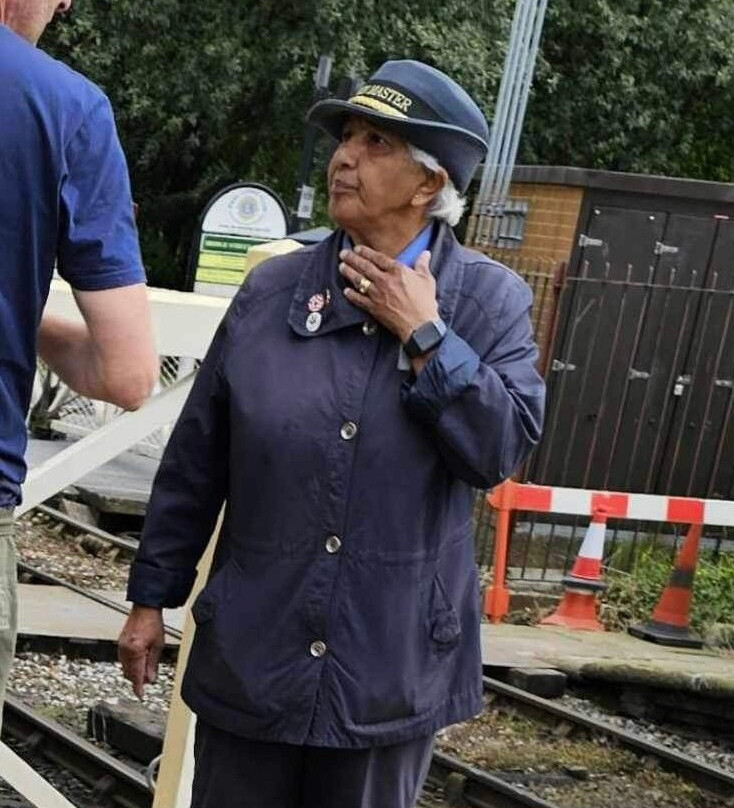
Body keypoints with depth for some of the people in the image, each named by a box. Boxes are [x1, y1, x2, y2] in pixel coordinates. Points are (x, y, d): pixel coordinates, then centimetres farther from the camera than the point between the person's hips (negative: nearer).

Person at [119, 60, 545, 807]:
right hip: (252, 651, 1)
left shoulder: (488, 300, -2)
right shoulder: (272, 290, 2)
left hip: (392, 661, -1)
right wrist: (152, 597, 7)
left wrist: (424, 335, -14)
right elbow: (195, 460, 5)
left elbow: (504, 449, -14)